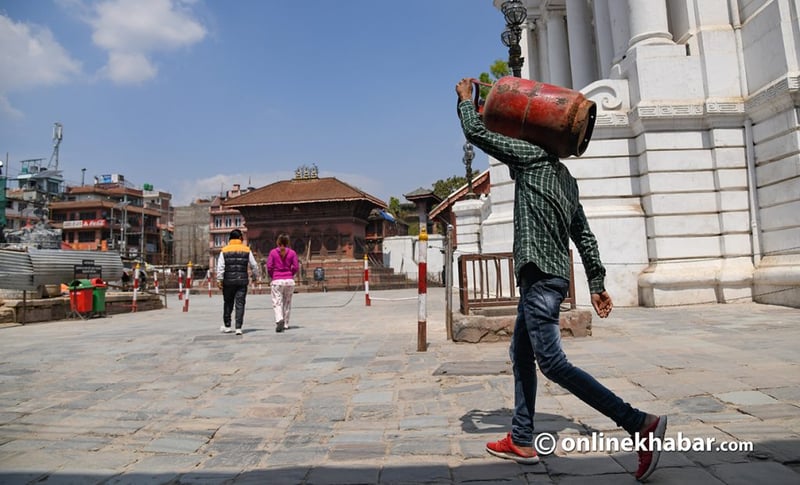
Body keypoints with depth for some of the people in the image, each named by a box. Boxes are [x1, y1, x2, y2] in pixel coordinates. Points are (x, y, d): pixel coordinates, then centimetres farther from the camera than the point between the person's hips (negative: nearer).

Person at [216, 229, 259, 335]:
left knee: (228, 303, 14)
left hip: (228, 281, 0)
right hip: (242, 281, 0)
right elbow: (254, 265, 6)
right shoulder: (246, 250, 4)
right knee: (240, 304, 1)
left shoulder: (224, 251, 3)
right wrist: (255, 277, 19)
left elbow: (220, 267, -4)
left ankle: (227, 326, 23)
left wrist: (219, 280, -2)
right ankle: (238, 328, -3)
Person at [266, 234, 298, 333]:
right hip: (289, 280, 2)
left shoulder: (273, 252, -1)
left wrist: (272, 276, 12)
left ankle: (279, 320, -25)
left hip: (277, 281, -2)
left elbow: (269, 267, -5)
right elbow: (296, 267, -3)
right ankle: (286, 324, 19)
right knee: (287, 303, 13)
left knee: (277, 303, -2)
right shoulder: (292, 252, 2)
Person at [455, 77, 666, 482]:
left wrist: (465, 98, 16)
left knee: (552, 362, -10)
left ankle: (640, 424, -8)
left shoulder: (532, 155, -4)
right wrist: (597, 285, 19)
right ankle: (522, 441, 21)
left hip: (540, 275, -10)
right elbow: (585, 236, 18)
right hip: (551, 275, 10)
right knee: (521, 355, 14)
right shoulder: (564, 176, 21)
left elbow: (475, 132, -3)